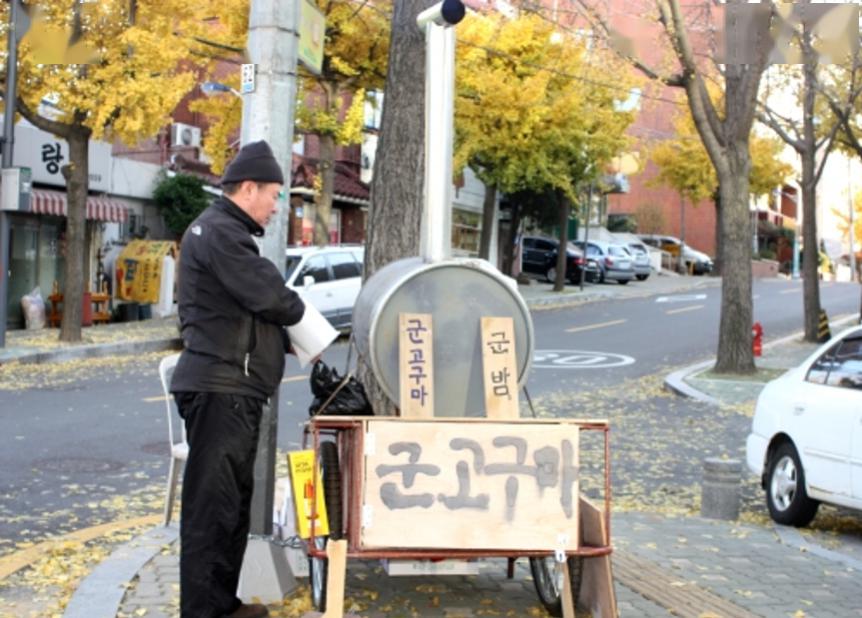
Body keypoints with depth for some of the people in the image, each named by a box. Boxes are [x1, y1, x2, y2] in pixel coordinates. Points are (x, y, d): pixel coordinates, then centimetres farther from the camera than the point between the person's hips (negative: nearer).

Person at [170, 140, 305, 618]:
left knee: (233, 500, 16)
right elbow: (267, 294, -20)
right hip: (219, 388, -11)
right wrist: (297, 312, 1)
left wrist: (290, 340, 10)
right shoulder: (219, 231, -13)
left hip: (232, 389, 11)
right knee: (212, 502, -7)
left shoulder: (225, 232, 22)